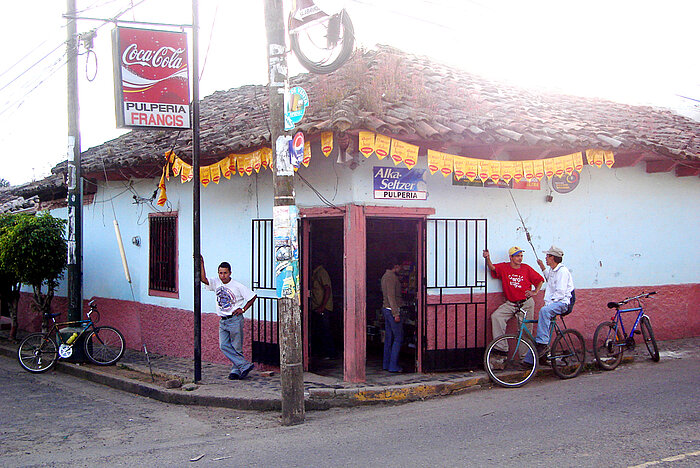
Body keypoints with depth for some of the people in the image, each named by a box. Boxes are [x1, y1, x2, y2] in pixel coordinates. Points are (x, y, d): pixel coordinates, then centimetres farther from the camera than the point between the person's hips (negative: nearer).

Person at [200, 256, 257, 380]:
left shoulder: (237, 286, -8)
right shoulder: (216, 283, 5)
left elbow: (252, 296, -2)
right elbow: (204, 279, -10)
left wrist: (243, 309, -5)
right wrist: (201, 264, -17)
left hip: (235, 319, -5)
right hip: (223, 320, 5)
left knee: (236, 347, -1)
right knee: (224, 346, -4)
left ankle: (236, 370, 12)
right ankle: (245, 365, -1)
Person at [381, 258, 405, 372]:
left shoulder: (385, 276, 17)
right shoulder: (391, 277, -14)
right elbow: (391, 296, -19)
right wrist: (396, 314, -20)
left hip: (386, 309, 10)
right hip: (392, 309, -10)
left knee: (389, 338, 12)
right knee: (398, 338, -6)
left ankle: (387, 364, 14)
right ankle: (393, 366, -7)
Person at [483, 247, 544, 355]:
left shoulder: (526, 268, -1)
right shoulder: (504, 267, 0)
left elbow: (540, 280, 9)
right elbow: (492, 268, -17)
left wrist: (535, 292, -4)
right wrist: (488, 259, -36)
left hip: (526, 303, -1)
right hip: (510, 303, 1)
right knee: (496, 316, -21)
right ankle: (501, 347, -18)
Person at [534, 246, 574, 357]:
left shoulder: (562, 271, -12)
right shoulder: (552, 270, 17)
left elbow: (560, 293, -19)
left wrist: (549, 302, -22)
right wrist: (542, 267, 31)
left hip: (562, 303, -9)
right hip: (552, 303, 9)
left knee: (544, 310, -37)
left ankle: (543, 343, -38)